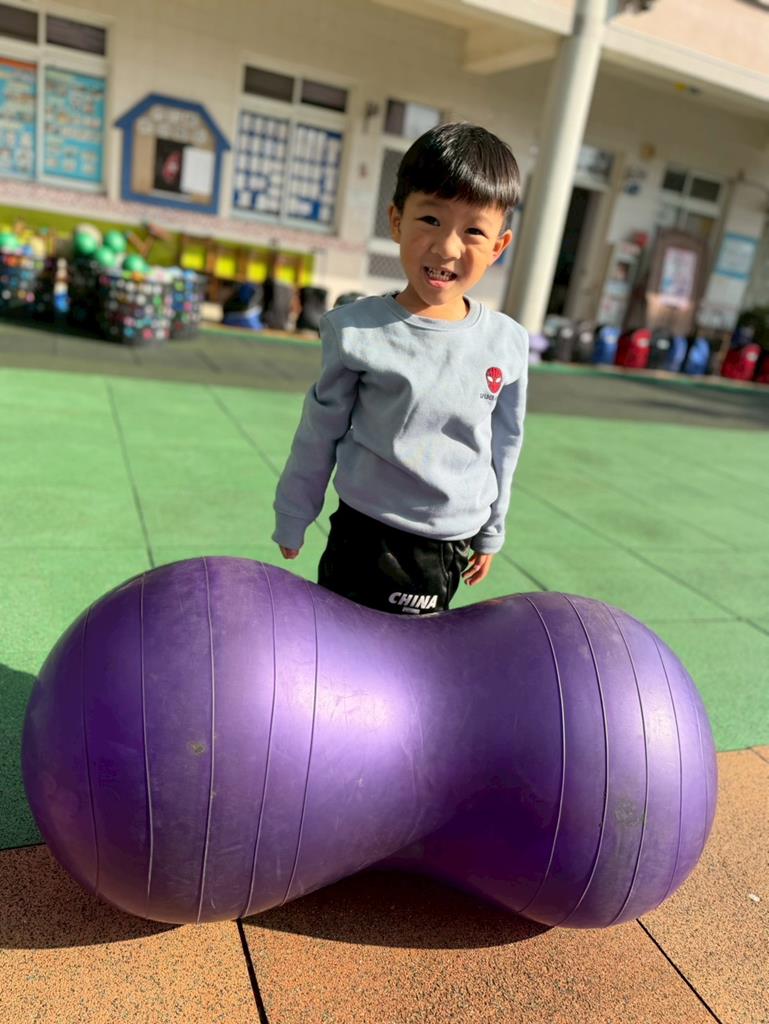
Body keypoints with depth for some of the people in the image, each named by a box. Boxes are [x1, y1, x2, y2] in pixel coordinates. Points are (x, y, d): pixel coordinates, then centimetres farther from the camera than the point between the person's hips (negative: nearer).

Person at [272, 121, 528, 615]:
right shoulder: (358, 329, -12)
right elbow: (320, 431, -2)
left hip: (451, 548, 3)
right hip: (367, 538, -3)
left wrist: (490, 532, 15)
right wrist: (292, 518, 7)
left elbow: (505, 443, 8)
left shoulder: (508, 343, -4)